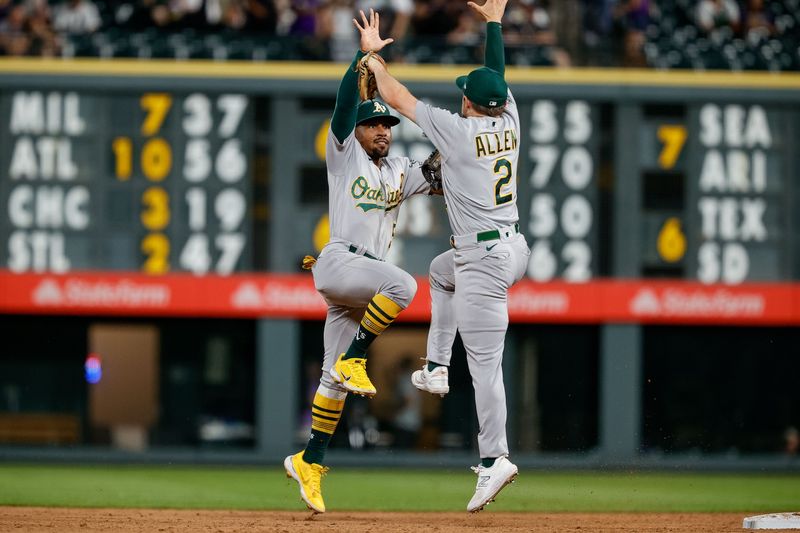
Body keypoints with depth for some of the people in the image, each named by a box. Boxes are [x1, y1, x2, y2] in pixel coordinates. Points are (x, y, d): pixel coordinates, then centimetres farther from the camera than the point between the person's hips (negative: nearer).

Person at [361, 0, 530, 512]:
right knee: (442, 271, 36)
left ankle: (495, 458, -13)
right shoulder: (510, 122, 3)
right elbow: (498, 75, 22)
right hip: (515, 246, 8)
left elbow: (398, 97, -3)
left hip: (484, 259, -8)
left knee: (485, 362, -9)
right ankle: (437, 369, 30)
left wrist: (376, 64, 14)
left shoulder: (459, 130, -13)